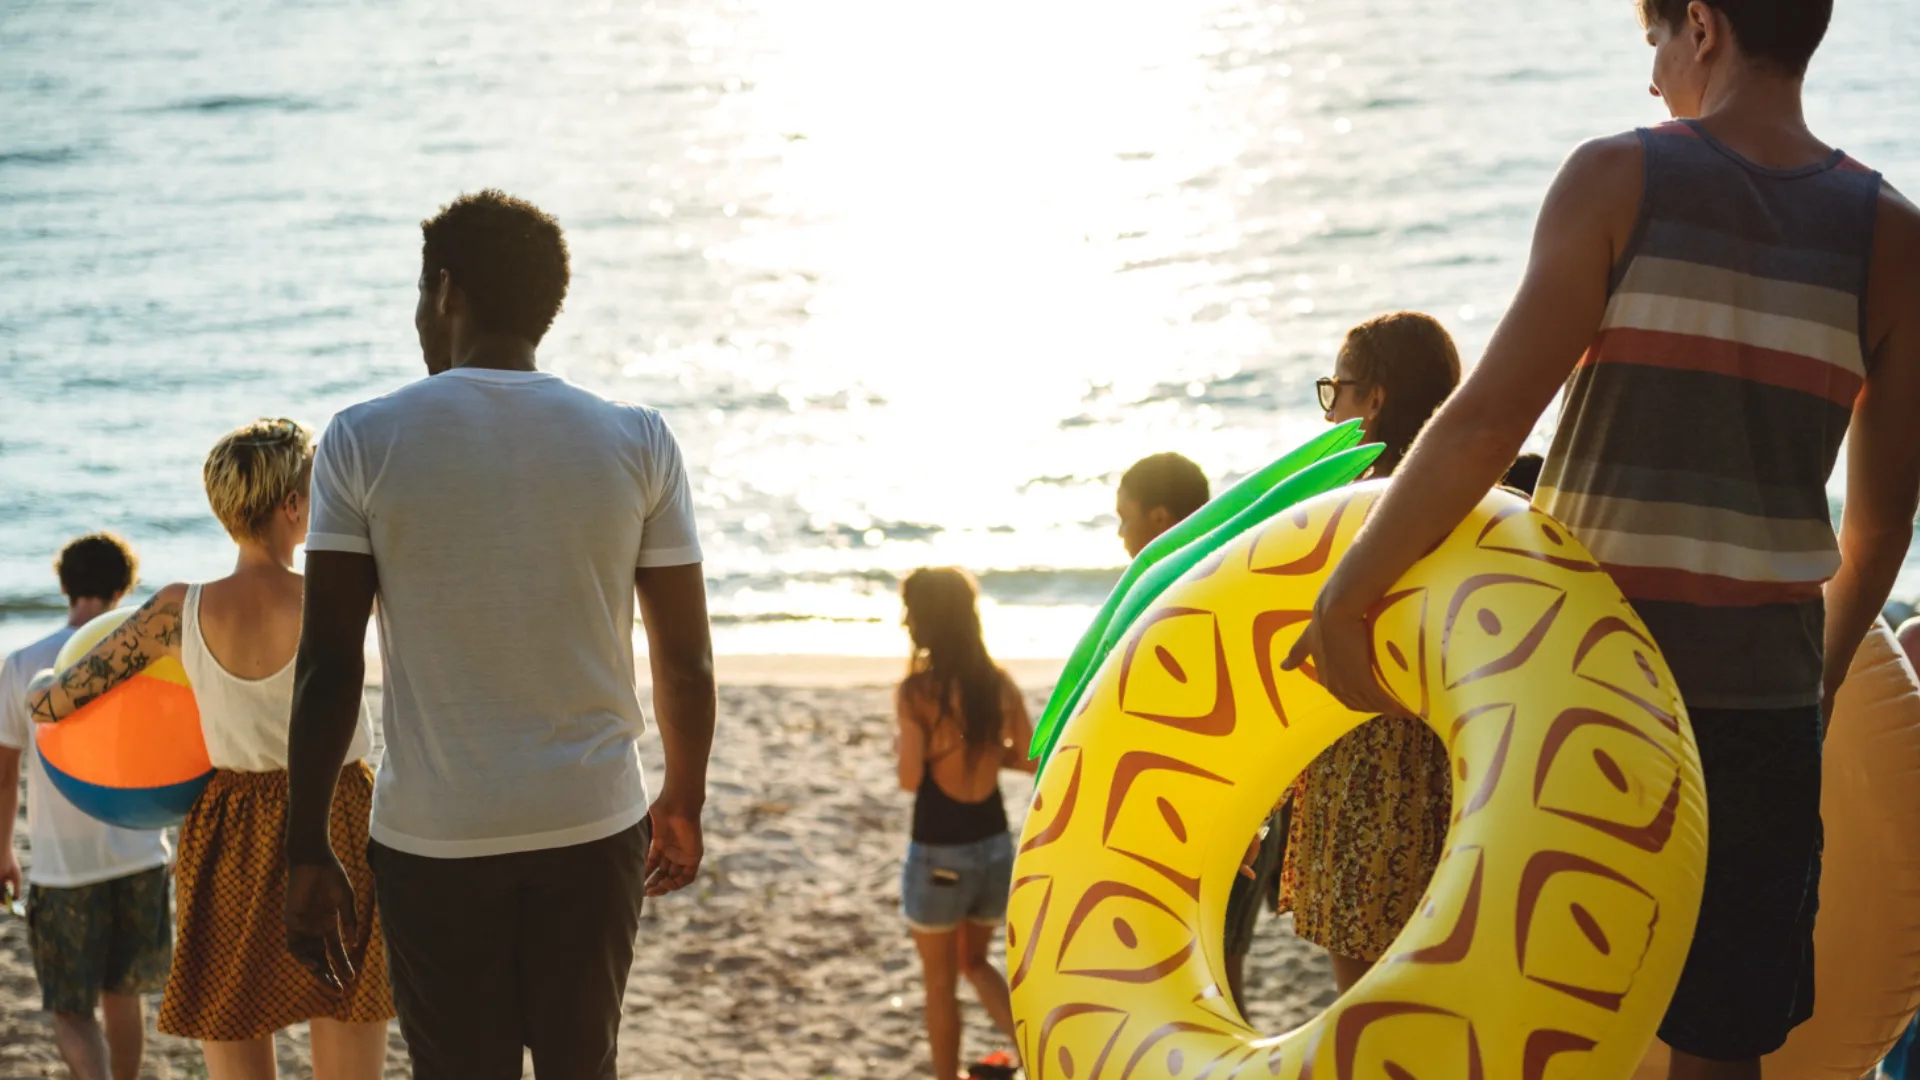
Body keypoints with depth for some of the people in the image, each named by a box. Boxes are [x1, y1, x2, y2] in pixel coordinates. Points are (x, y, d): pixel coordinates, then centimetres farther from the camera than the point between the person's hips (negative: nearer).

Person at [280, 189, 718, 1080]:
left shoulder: (363, 443, -5)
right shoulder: (639, 444, 0)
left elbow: (327, 665, -8)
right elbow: (686, 661, 2)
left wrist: (306, 853, -2)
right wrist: (683, 805, 17)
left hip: (433, 839, -2)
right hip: (594, 828, 2)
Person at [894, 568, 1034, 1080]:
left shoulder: (916, 691, -17)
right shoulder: (1000, 685, -2)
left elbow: (910, 779, -21)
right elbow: (1029, 760, 4)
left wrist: (900, 748, 0)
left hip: (939, 855, -5)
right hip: (994, 846, 5)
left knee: (941, 983, 13)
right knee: (974, 961, 25)